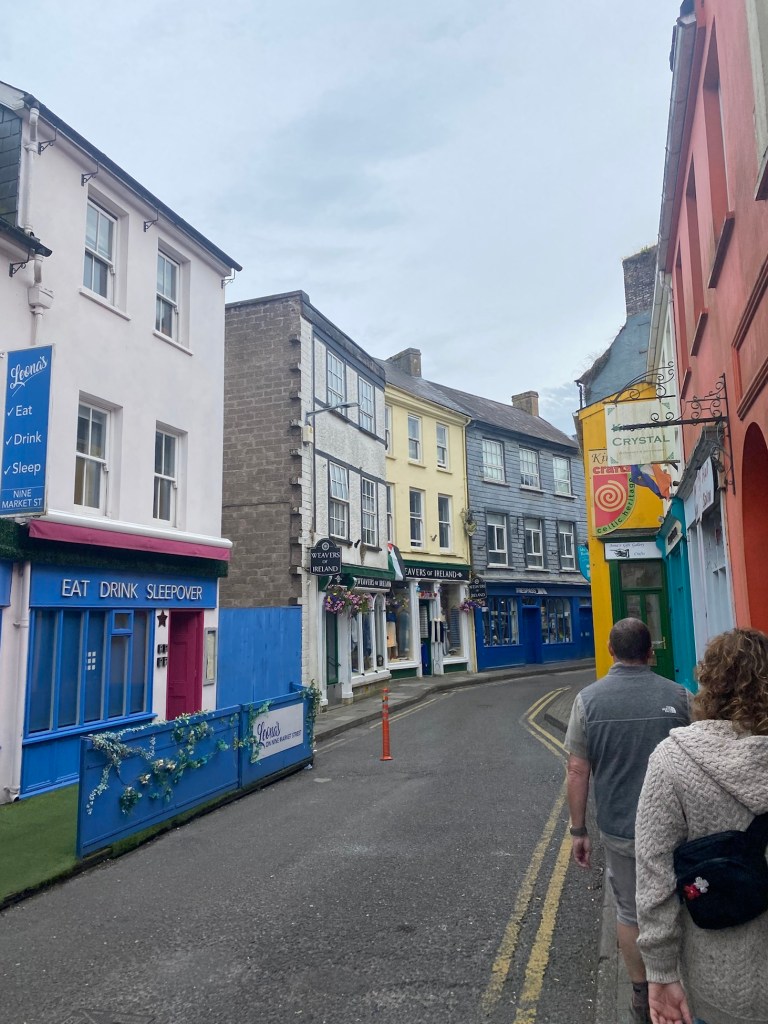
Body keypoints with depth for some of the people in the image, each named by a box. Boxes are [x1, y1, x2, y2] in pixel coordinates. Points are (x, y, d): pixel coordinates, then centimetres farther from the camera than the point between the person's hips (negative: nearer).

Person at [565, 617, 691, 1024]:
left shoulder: (589, 699, -9)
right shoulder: (678, 696, -9)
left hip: (620, 829, 1)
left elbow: (577, 771, -7)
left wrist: (578, 831, 3)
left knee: (630, 912, 18)